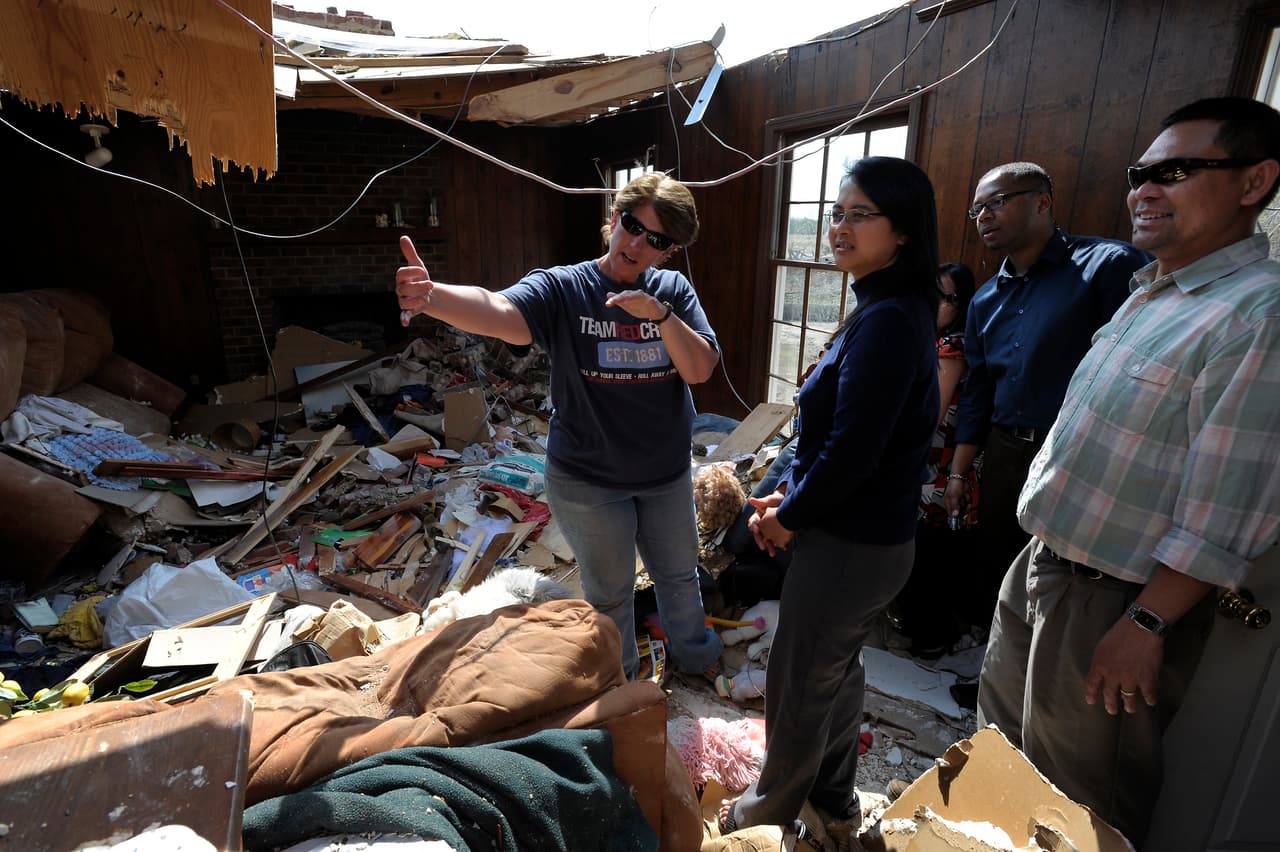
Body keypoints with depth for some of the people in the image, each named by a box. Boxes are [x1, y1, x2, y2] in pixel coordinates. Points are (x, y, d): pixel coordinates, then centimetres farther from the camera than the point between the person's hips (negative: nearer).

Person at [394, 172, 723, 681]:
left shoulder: (674, 291, -4)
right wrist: (431, 298, -54)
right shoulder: (562, 287, -15)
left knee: (679, 574, 25)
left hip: (667, 475, 4)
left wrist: (659, 313, -29)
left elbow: (700, 370, -14)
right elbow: (499, 313, -34)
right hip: (588, 479, -3)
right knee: (609, 592, 17)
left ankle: (694, 654, 56)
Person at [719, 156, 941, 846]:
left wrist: (789, 518, -11)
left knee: (799, 684, 11)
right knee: (839, 667, 25)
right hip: (870, 537, 10)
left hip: (850, 546, -10)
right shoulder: (887, 310, 8)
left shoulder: (889, 321, -24)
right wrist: (784, 492, 4)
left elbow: (852, 450, -26)